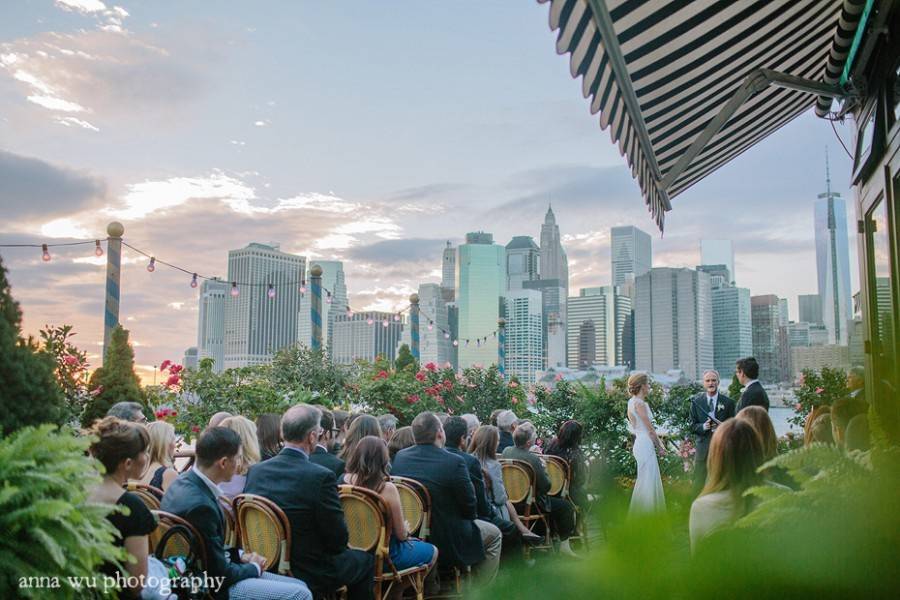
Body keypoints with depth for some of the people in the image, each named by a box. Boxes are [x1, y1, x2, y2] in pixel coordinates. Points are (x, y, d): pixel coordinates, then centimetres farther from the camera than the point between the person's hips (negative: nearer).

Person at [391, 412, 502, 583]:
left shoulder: (398, 457, -7)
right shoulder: (455, 462, -23)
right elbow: (469, 507, -13)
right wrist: (471, 516, 9)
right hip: (446, 542, -6)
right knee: (494, 534, 18)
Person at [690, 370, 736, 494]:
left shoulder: (728, 402, 2)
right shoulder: (696, 401, 4)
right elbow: (692, 425, 4)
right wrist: (703, 426, -17)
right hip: (702, 447, 1)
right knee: (698, 483, 3)